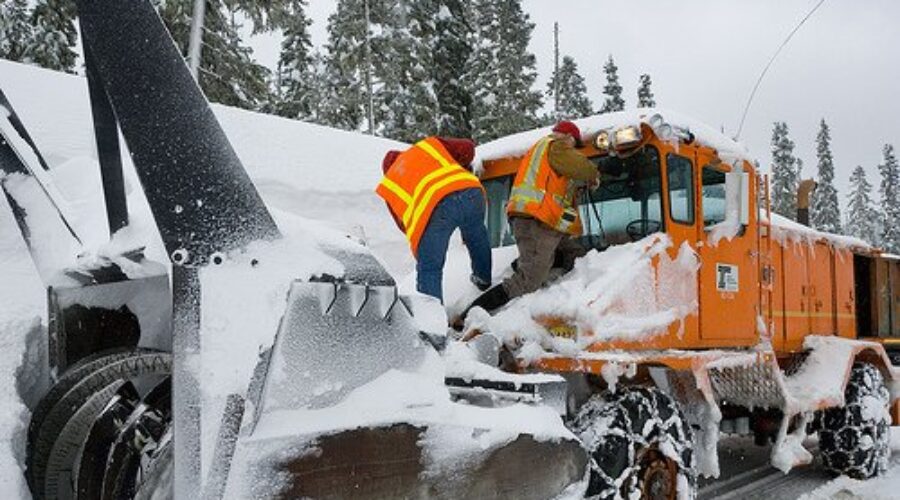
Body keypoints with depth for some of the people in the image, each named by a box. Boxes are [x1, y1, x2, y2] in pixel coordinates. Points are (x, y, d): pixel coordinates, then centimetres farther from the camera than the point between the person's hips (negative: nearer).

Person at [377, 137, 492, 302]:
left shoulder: (388, 184, 30)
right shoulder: (428, 144, 32)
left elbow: (404, 225, 29)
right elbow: (467, 148, 25)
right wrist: (461, 170, 44)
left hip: (433, 206, -3)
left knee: (429, 269, 10)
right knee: (478, 237, 34)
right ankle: (484, 279, 54)